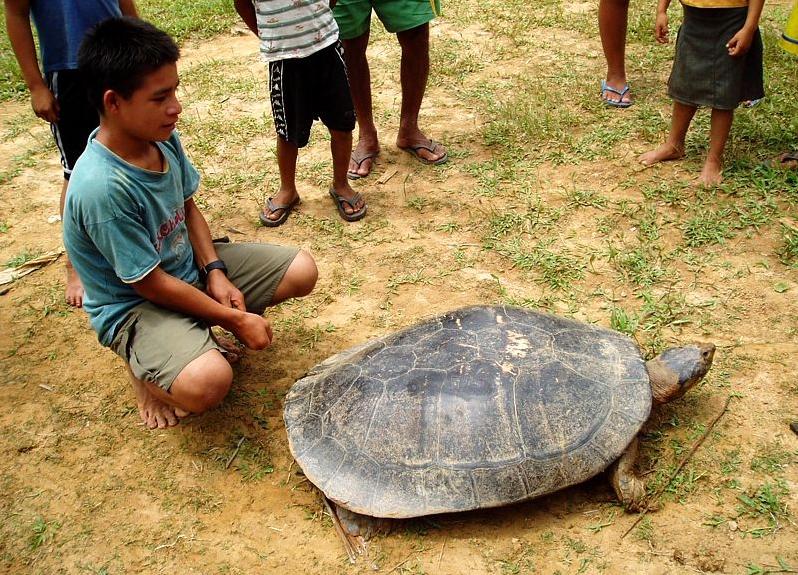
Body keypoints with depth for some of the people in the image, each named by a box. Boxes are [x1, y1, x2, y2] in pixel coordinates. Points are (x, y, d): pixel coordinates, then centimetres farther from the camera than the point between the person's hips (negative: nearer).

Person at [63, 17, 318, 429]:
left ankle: (194, 332, 11)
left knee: (302, 271, -1)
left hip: (189, 266, 8)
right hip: (136, 305, -8)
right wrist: (235, 319, -17)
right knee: (208, 382, -35)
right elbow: (151, 285, -24)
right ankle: (145, 367, 2)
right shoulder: (102, 188, -33)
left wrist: (215, 271, -8)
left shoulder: (163, 138, -10)